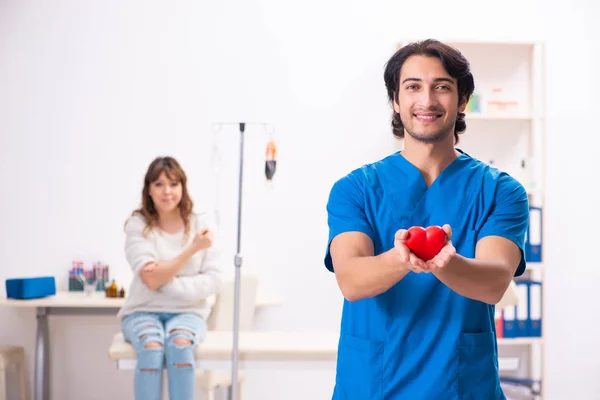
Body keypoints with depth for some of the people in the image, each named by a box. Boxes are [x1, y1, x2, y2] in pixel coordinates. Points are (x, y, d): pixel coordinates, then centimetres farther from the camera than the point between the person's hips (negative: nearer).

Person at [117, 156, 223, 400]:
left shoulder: (200, 225, -1)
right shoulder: (138, 225, -5)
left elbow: (213, 281, -5)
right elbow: (152, 279, -15)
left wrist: (171, 285, -19)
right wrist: (193, 248, -20)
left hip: (186, 311, 1)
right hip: (143, 311, -1)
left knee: (180, 345, -32)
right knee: (151, 347, -32)